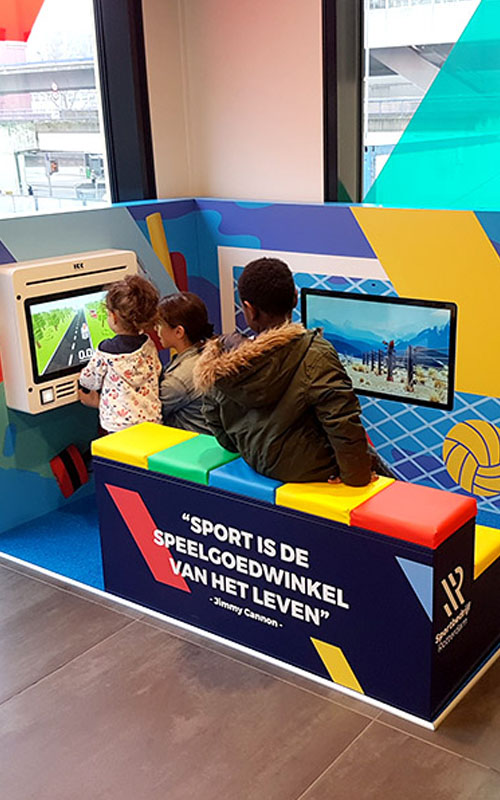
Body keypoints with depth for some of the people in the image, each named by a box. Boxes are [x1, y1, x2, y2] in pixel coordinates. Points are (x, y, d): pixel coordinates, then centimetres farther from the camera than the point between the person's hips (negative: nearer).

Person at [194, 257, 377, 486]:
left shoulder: (218, 368, -6)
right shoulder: (315, 355, -24)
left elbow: (219, 429, 7)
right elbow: (343, 421, -25)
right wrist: (355, 475, -12)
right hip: (309, 471, -6)